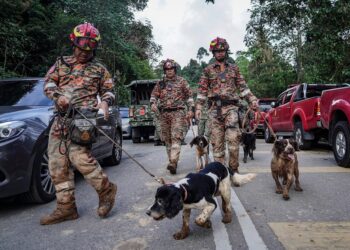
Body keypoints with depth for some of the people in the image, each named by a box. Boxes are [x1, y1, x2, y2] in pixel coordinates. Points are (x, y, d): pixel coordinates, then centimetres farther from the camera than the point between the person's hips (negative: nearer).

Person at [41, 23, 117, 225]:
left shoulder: (99, 69, 11)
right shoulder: (61, 63, 19)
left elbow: (108, 90, 14)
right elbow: (48, 83, 13)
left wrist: (105, 103, -8)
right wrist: (58, 96, -9)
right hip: (61, 119, 5)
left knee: (80, 156, -23)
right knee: (58, 165, 2)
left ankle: (106, 190, -2)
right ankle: (66, 208, 12)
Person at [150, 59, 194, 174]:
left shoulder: (182, 81, 7)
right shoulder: (160, 83, 15)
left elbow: (189, 96, 7)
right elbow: (154, 95, 13)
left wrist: (191, 109, -3)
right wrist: (153, 103, -8)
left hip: (178, 113, -4)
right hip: (164, 114, 4)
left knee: (176, 137, -16)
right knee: (167, 139, 8)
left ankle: (173, 162, -23)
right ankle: (172, 161, 20)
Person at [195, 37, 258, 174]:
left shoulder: (234, 68, 15)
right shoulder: (208, 70, 11)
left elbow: (243, 87, 14)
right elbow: (202, 90, 8)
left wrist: (252, 100, 4)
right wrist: (198, 107, -1)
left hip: (231, 107, 0)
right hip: (214, 109, 0)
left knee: (233, 138, -13)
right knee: (217, 141, 1)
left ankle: (234, 168, 1)